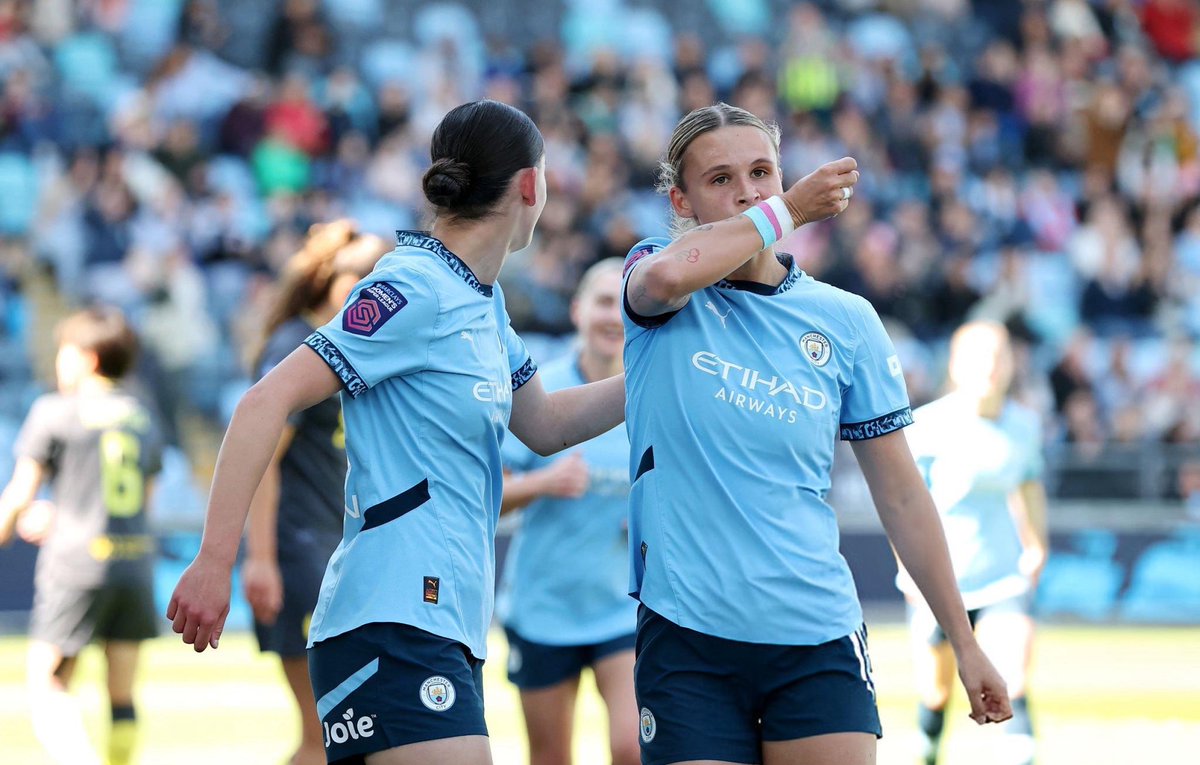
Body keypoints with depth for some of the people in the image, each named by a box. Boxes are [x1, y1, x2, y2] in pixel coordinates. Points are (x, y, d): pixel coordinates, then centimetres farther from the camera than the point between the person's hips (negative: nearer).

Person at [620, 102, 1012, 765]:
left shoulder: (846, 320, 7)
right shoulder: (655, 287, 2)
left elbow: (900, 493, 11)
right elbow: (669, 274, -25)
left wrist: (964, 643, 9)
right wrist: (787, 209, -11)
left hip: (817, 636, 2)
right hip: (687, 634, -2)